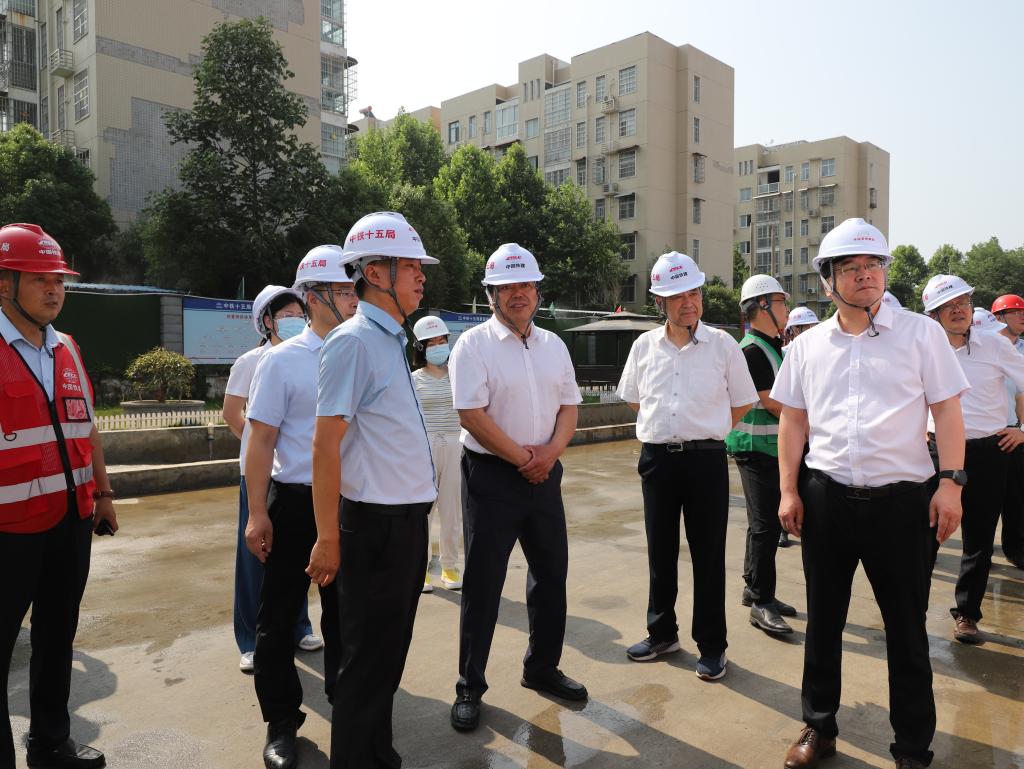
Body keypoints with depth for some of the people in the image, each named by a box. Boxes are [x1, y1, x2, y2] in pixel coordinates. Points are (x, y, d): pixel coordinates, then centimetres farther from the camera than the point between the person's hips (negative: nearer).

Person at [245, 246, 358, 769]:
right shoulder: (282, 361, -6)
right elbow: (260, 440, -7)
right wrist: (257, 514, -9)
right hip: (295, 504, -3)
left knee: (344, 611, 17)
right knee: (279, 616, 9)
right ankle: (280, 722, 28)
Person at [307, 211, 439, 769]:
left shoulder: (393, 340, 11)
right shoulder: (354, 341, -16)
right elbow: (325, 442, -19)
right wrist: (328, 538, -18)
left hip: (409, 519, 9)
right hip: (376, 523, -9)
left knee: (390, 651, 21)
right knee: (368, 659, 6)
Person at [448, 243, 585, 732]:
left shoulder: (553, 345, 10)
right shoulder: (474, 345, -8)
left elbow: (569, 405, 10)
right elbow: (472, 415, -15)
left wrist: (550, 452, -7)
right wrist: (522, 458, -12)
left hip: (544, 473, 6)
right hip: (491, 474, -5)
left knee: (551, 575, 14)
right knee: (483, 583, 2)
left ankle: (542, 669, 34)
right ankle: (469, 688, 19)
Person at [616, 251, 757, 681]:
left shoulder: (722, 345, -2)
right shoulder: (644, 346, 4)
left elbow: (743, 402, 7)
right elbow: (632, 399, 17)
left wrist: (707, 431, 4)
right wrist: (668, 427, 11)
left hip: (706, 457, -2)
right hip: (657, 457, 3)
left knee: (708, 554, 4)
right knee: (660, 552, 13)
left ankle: (711, 646, 19)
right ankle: (662, 634, 30)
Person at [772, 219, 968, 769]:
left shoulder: (921, 333, 0)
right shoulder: (807, 345, 6)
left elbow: (946, 411, 0)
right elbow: (792, 421, 8)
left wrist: (950, 482, -8)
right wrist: (789, 490, 3)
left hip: (902, 498, -2)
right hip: (826, 498, 2)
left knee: (907, 629, 9)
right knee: (823, 620, 13)